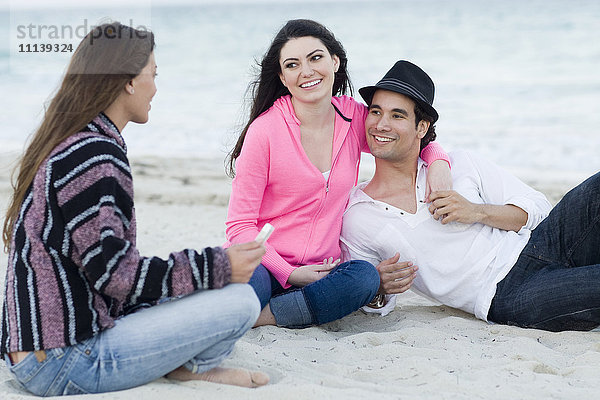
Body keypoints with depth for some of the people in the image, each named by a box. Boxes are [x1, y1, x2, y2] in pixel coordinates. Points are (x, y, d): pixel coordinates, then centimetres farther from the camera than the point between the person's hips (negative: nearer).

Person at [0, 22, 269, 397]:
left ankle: (192, 364, 4)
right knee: (239, 300, -13)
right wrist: (218, 266, -13)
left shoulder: (64, 145, 14)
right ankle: (192, 368, 10)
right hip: (65, 365, -10)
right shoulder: (94, 154, -18)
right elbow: (114, 273, -21)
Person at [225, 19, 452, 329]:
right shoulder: (265, 129, -10)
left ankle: (261, 317, -21)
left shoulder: (354, 117, 3)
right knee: (244, 283, -40)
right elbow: (240, 225, -7)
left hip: (319, 271, 5)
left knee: (365, 276, -30)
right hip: (265, 265, -4)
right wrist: (290, 274, -18)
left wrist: (439, 163, -2)